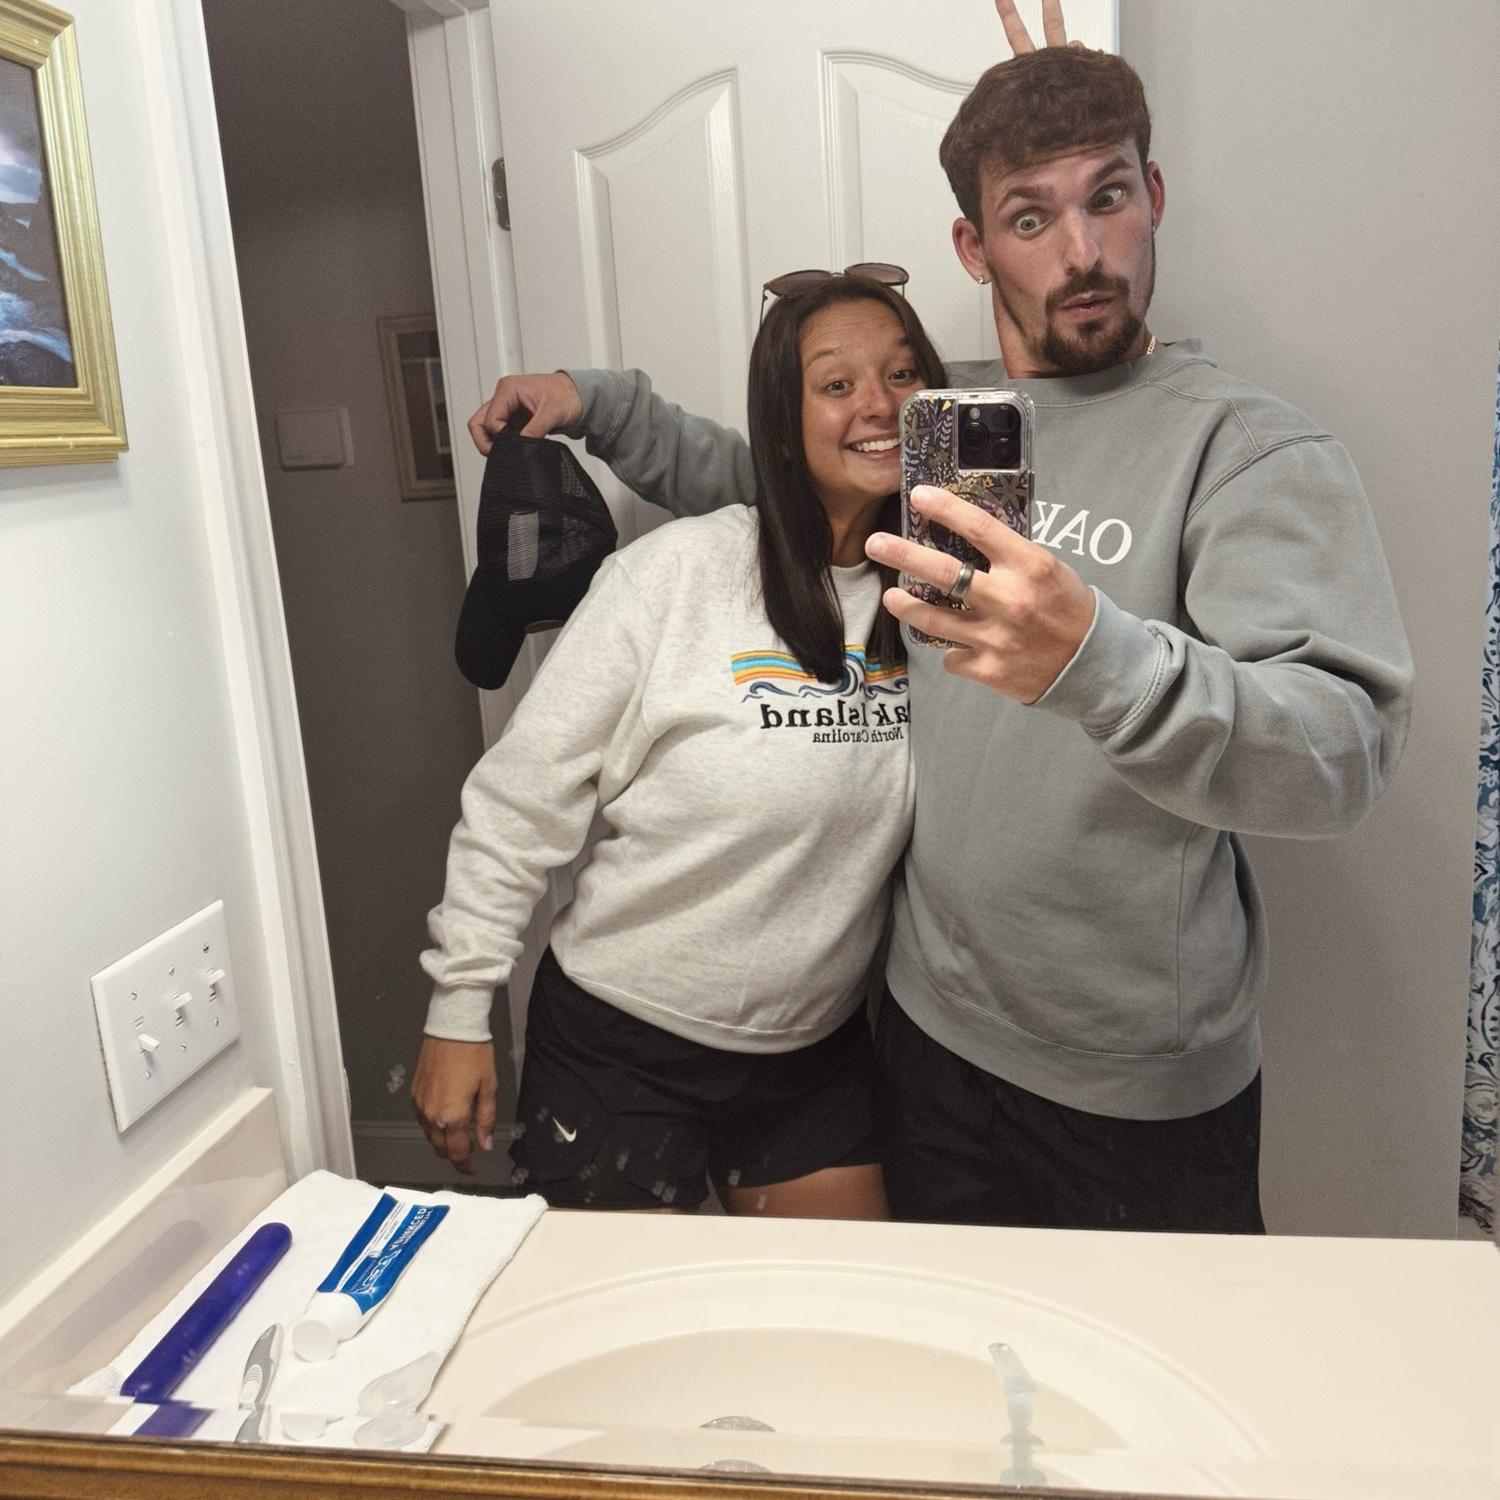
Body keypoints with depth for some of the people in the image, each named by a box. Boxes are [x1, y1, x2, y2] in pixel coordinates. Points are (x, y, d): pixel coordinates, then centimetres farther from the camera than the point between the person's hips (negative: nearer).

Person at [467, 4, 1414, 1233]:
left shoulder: (1256, 450, -14)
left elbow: (1348, 750, -26)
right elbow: (768, 483, 21)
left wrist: (1094, 658, -43)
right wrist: (597, 404, 8)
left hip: (1146, 1087, -4)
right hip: (934, 1031, 5)